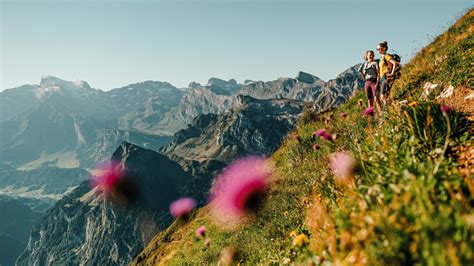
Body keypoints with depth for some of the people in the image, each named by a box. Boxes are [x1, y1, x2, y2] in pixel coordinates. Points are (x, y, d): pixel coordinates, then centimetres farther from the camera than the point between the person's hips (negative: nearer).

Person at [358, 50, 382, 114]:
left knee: (376, 99, -15)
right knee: (369, 99, 6)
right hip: (367, 82, 5)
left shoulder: (375, 63, 1)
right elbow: (360, 71, 27)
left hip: (374, 82, -5)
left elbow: (378, 74, -5)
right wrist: (364, 78, 10)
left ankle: (381, 113, -20)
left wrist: (377, 83, -14)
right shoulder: (364, 64, 15)